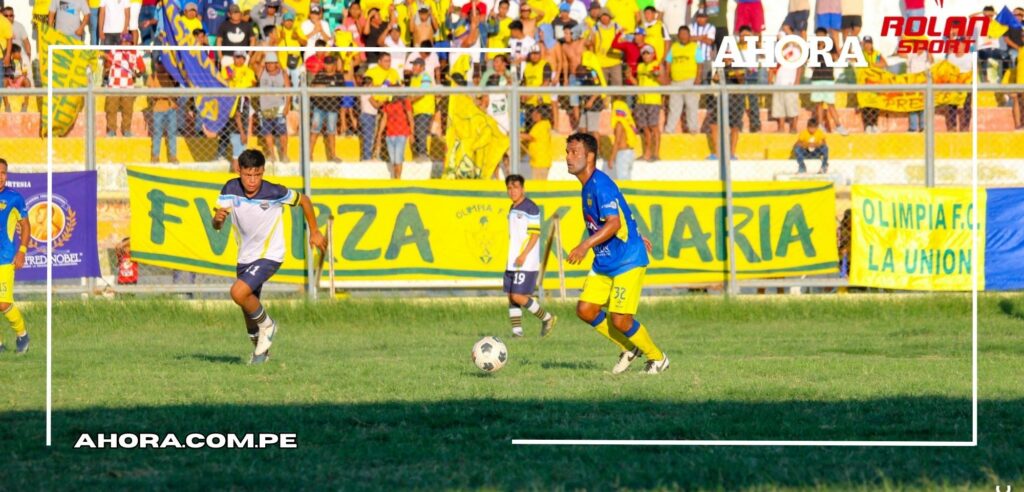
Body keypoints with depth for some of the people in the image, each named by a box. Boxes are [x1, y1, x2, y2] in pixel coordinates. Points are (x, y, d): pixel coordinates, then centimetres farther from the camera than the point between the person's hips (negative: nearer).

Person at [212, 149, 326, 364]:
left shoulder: (274, 193, -21)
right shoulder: (230, 190, -13)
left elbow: (304, 200, -3)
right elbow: (217, 226, -13)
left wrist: (314, 232, 5)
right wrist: (218, 218, -38)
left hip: (270, 255, -5)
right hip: (245, 257, 5)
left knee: (239, 292, -25)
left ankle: (266, 325, 0)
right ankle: (260, 349, 39)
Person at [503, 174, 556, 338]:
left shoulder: (530, 208, -11)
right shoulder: (513, 209, 16)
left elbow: (535, 234, -15)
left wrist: (524, 255, -23)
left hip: (526, 263, -9)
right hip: (513, 263, 9)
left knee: (518, 297, -12)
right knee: (511, 297, 3)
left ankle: (547, 318, 3)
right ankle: (517, 329, 6)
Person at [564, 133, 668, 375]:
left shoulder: (600, 185, -20)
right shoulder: (588, 185, 10)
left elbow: (614, 223, -31)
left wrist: (586, 245, -41)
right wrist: (635, 236, 32)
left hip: (627, 262, -9)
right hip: (604, 263, 9)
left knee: (620, 320, -10)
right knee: (585, 310, 0)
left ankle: (657, 358, 13)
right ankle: (629, 349, 19)